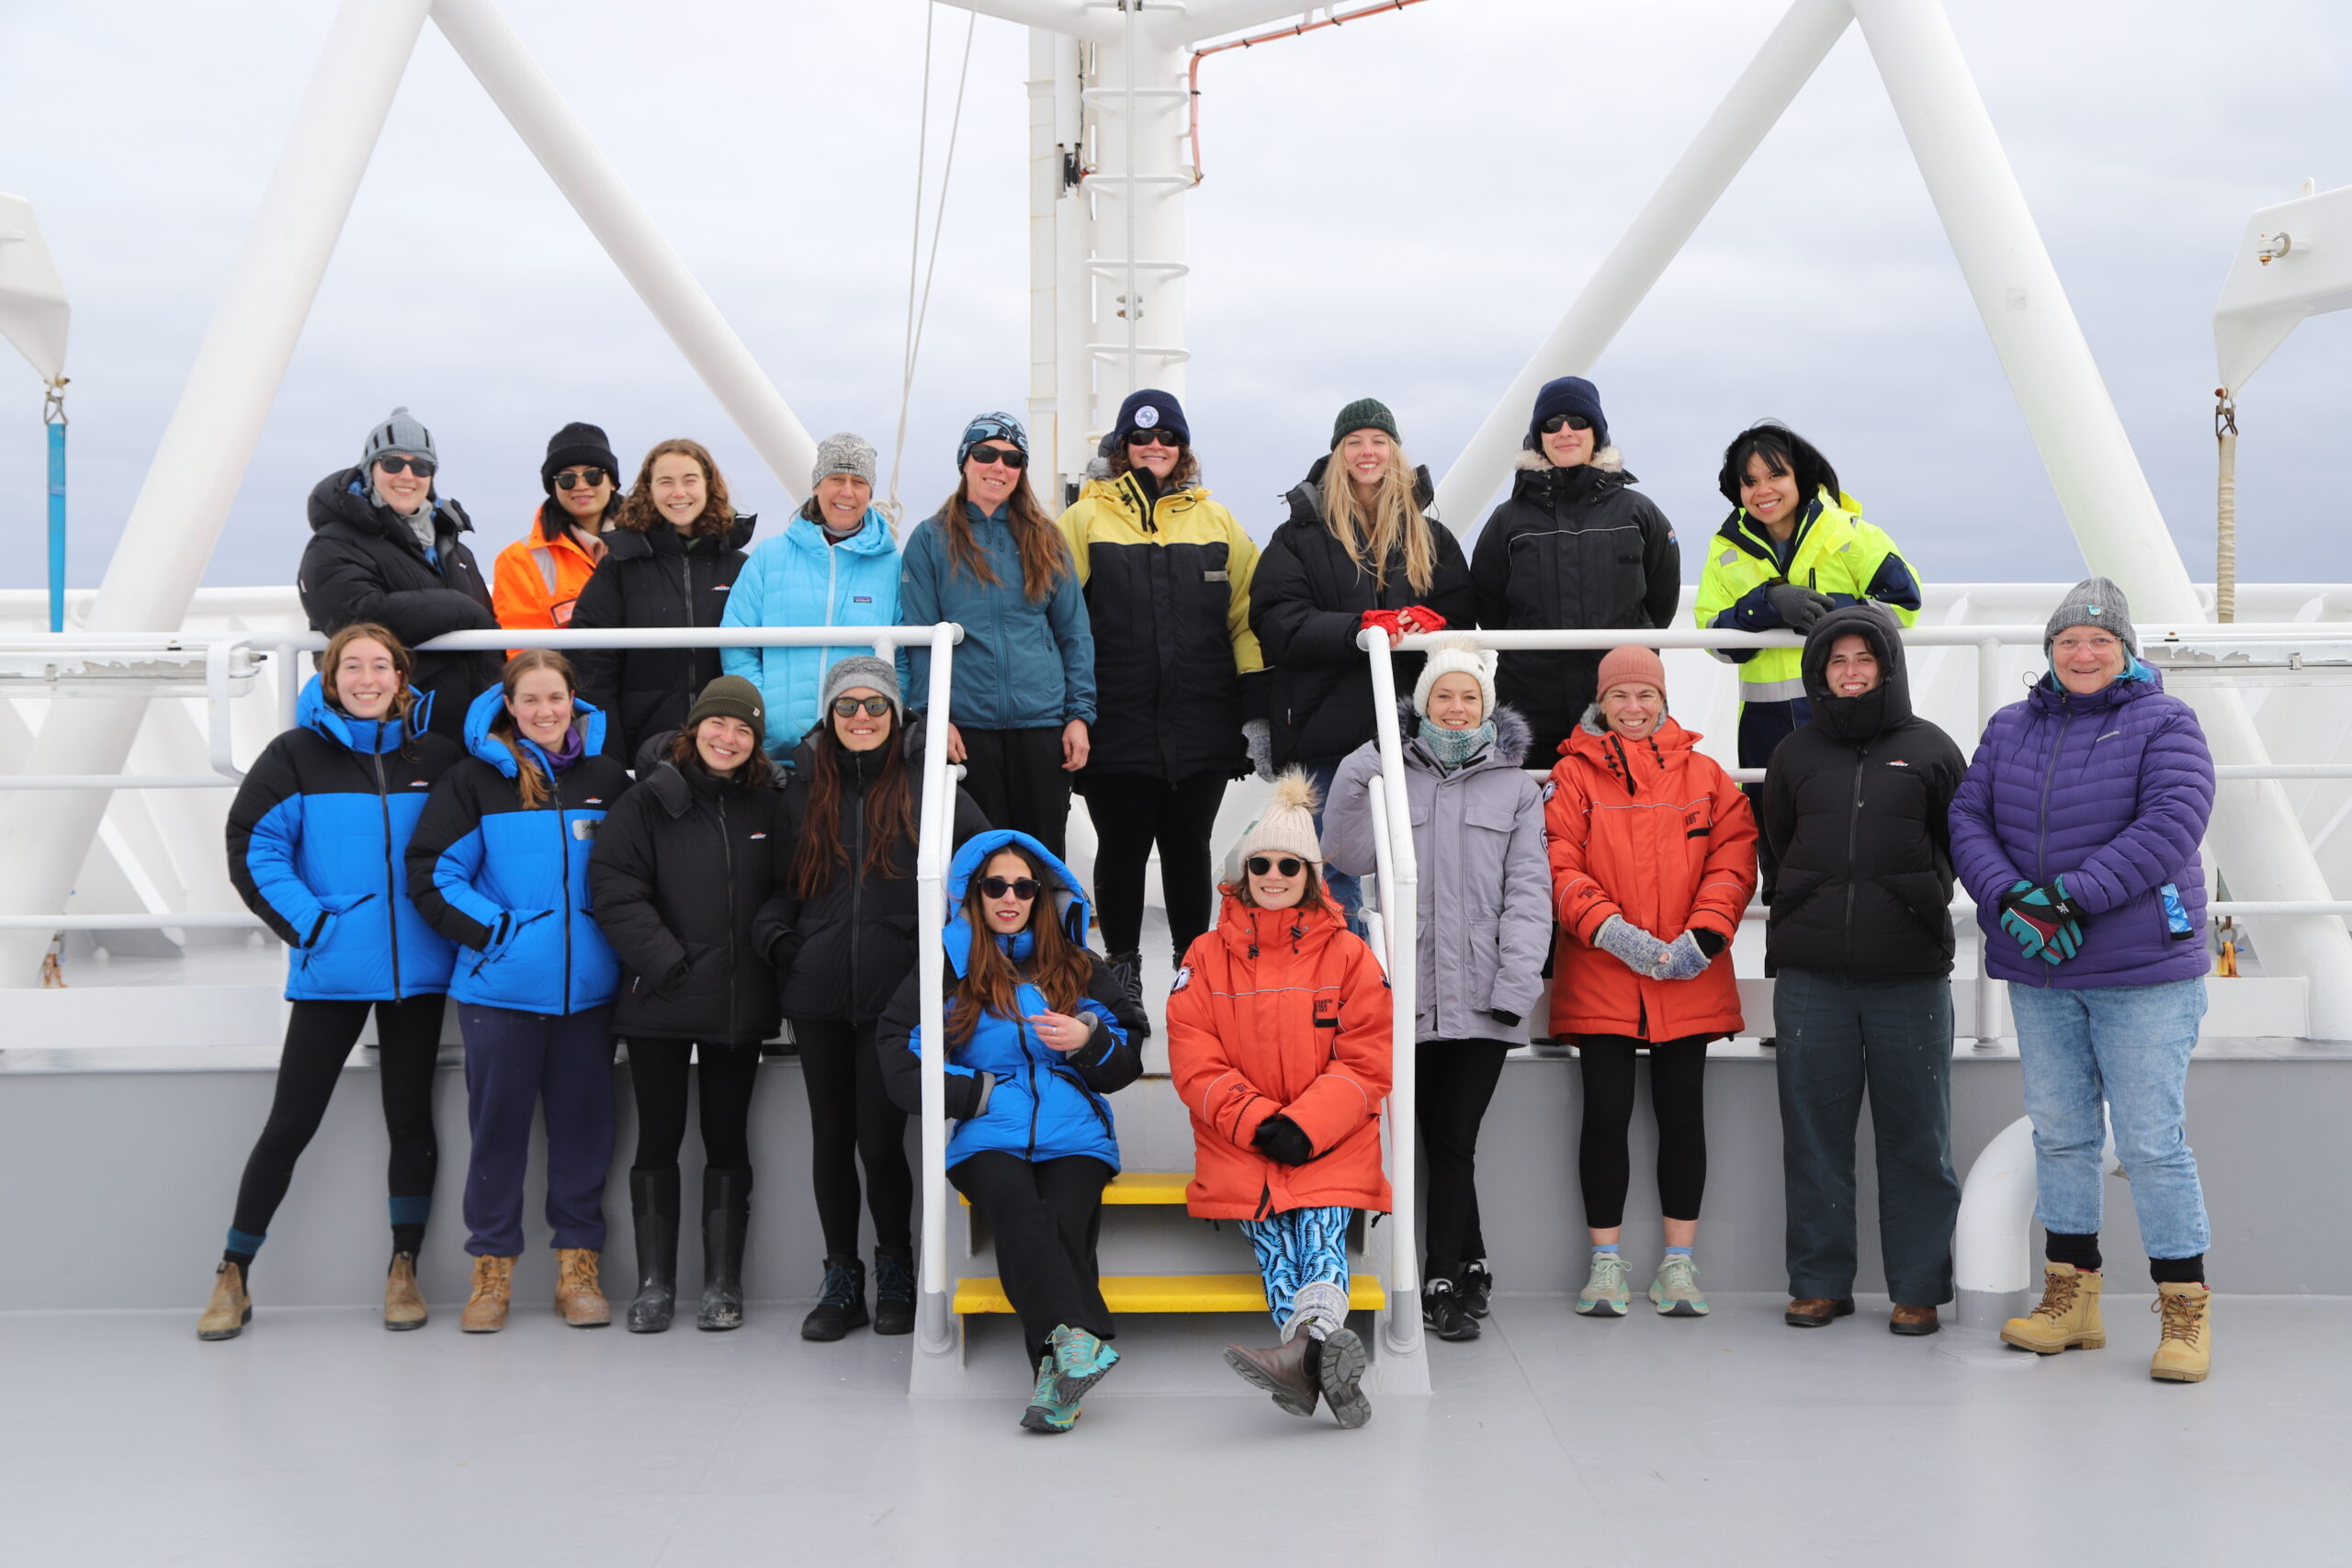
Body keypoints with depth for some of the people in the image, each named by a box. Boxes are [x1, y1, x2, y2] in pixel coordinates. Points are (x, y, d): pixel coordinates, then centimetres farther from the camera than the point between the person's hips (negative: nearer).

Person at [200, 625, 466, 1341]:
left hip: (417, 969, 2)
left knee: (410, 1118, 9)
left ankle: (404, 1270, 20)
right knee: (290, 1123, 0)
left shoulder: (437, 756, 4)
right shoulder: (296, 754, -2)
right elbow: (252, 849, -5)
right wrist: (309, 924, -12)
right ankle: (233, 1277, 11)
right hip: (330, 972, -2)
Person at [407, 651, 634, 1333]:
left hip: (588, 987, 2)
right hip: (501, 986, -2)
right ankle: (492, 1269, 14)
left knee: (582, 1122, 7)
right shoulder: (475, 779, 0)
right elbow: (432, 873, -3)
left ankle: (578, 1266, 16)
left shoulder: (606, 776, 8)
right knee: (498, 1124, 4)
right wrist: (497, 932, -11)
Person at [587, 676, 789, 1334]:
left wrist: (772, 947, -4)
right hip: (659, 1003, -2)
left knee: (727, 1139, 8)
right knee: (659, 1139, 4)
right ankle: (654, 1282, 13)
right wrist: (667, 962, -16)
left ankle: (722, 1282, 15)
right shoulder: (647, 802, -2)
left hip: (741, 1005, 2)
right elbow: (613, 890, -9)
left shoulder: (767, 807, 8)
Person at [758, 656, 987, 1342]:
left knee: (880, 1140, -4)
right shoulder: (804, 785, 10)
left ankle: (896, 1270, 17)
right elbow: (781, 879, 18)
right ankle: (841, 1280, 21)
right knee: (831, 1137, 9)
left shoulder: (927, 783, 0)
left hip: (895, 994, -3)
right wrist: (777, 938, 3)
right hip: (817, 992, 3)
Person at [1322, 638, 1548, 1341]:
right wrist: (1359, 772, -11)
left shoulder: (1516, 788, 10)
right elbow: (1349, 854, -1)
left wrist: (1516, 983, -6)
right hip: (1413, 987, 1)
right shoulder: (1392, 776, 11)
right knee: (1438, 1138, 4)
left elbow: (1528, 891, 4)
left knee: (1455, 1138, -3)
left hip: (1483, 994, -1)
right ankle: (1470, 1268, 17)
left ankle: (1444, 1281, 6)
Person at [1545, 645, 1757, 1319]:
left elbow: (1734, 859, 3)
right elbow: (1559, 868, -5)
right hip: (1600, 978, -1)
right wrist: (1613, 931, -17)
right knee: (1606, 1111, -1)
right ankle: (1606, 1262, 11)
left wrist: (1704, 934, -11)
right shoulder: (1573, 776, 3)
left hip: (1689, 980, 2)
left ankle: (1679, 1262, 15)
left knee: (1681, 1111, 5)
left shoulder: (1703, 775, 9)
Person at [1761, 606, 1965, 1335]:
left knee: (1915, 1136, 2)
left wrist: (1913, 899, 6)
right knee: (1814, 1131, 5)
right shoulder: (1797, 755, 11)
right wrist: (1817, 905, 12)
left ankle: (1919, 1288, 12)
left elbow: (1961, 844, 11)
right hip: (1810, 973, 2)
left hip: (1910, 973, -2)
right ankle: (1819, 1282, 15)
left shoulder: (1930, 749, 6)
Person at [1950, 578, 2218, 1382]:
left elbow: (2170, 826, -16)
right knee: (2060, 1135, 11)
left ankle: (2185, 1309, 7)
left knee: (2152, 1142, -4)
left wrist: (2072, 896, -22)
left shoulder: (2164, 723, -3)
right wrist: (2010, 898, -15)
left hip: (2143, 976, -5)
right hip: (2037, 976, 5)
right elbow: (1968, 820, 3)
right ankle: (2072, 1297, 22)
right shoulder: (2011, 728, 11)